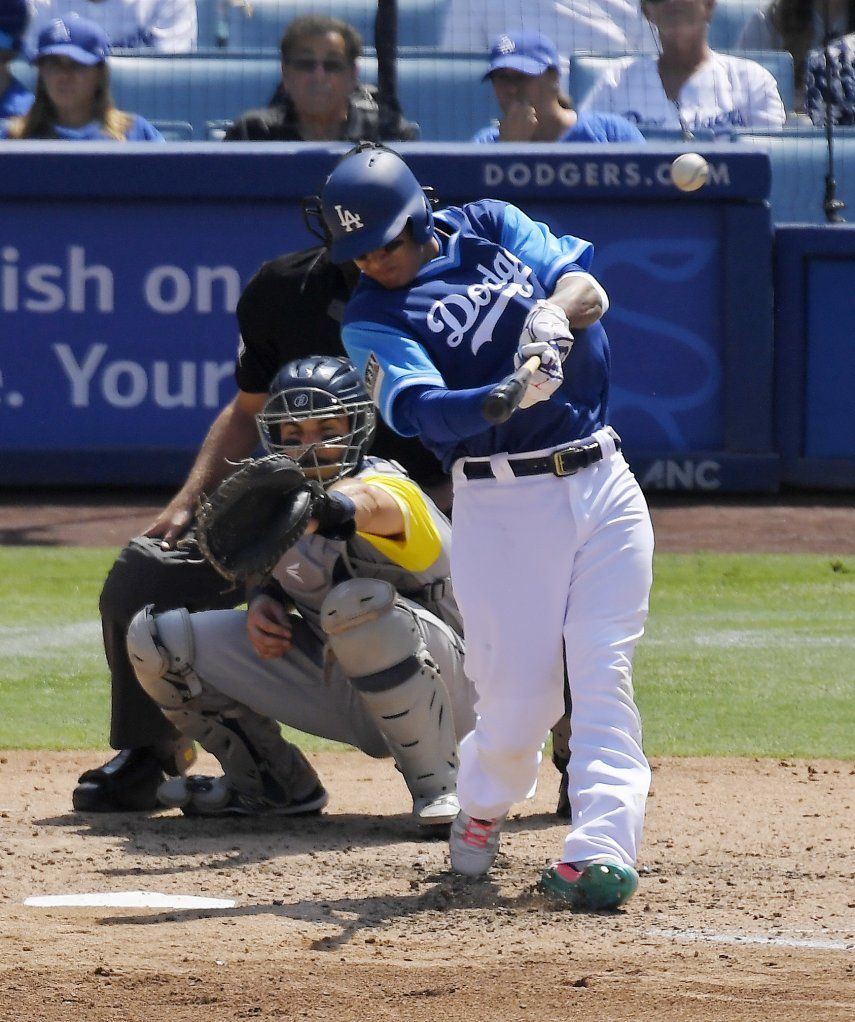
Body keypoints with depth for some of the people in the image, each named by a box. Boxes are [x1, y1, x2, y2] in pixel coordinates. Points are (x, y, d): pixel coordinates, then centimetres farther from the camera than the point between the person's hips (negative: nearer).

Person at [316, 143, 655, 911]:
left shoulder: (489, 227, 9)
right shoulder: (374, 322, -3)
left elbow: (585, 285, -3)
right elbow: (425, 410, -21)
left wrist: (551, 315, -25)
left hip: (603, 480, 3)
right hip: (503, 504, -3)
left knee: (602, 676, -9)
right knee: (519, 697, -6)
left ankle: (599, 849, -17)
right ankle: (481, 806, 25)